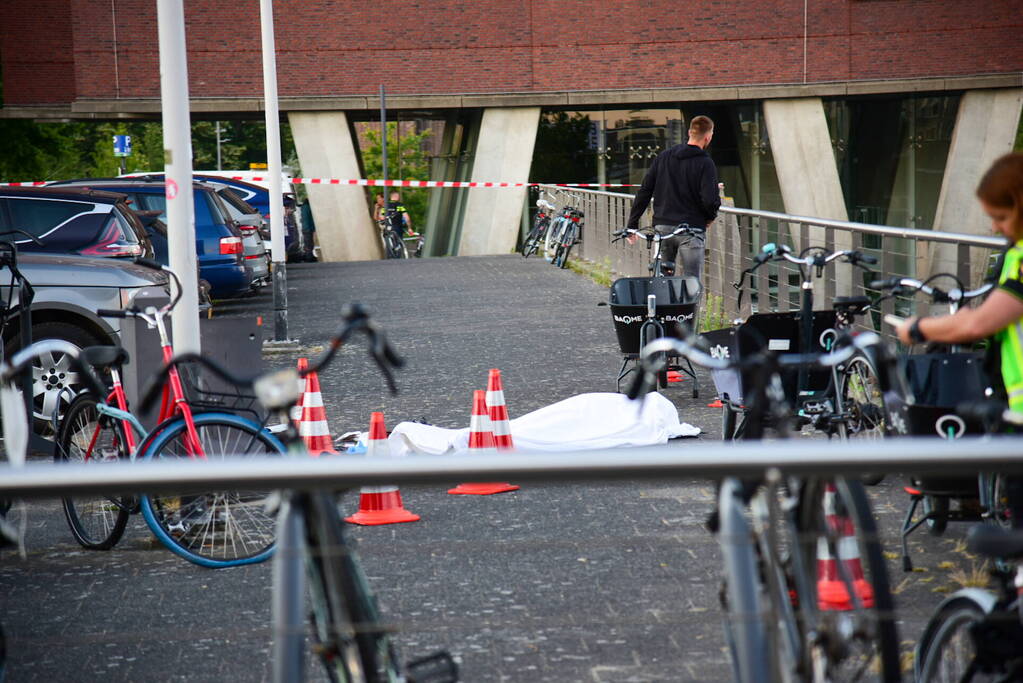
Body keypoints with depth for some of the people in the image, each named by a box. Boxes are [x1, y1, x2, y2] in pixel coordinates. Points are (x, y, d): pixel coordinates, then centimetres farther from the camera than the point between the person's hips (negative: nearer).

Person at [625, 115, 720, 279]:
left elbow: (644, 191, 7)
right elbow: (710, 200, -16)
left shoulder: (664, 157, 8)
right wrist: (710, 217, 7)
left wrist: (632, 224, 10)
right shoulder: (705, 164, -7)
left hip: (662, 227, 5)